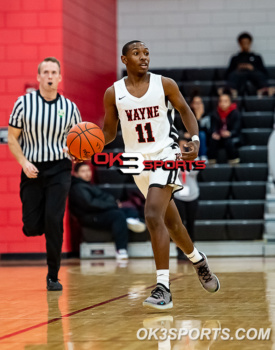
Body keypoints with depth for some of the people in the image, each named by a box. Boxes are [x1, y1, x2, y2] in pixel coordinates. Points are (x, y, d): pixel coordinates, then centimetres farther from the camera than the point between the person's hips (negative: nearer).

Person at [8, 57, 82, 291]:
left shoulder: (69, 107, 0)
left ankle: (53, 276, -1)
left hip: (59, 169, 0)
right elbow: (12, 138, 1)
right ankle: (40, 222, 39)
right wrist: (24, 162, -13)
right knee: (32, 227, -1)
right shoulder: (24, 103, -4)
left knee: (53, 221, -14)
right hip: (32, 170, 0)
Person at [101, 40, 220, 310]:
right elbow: (109, 131, 9)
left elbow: (184, 110, 8)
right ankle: (198, 260, 46)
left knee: (153, 216, -22)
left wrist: (195, 139, -8)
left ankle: (163, 288, -21)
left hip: (165, 155, -4)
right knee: (170, 221, 17)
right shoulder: (113, 93, 0)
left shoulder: (165, 84, -4)